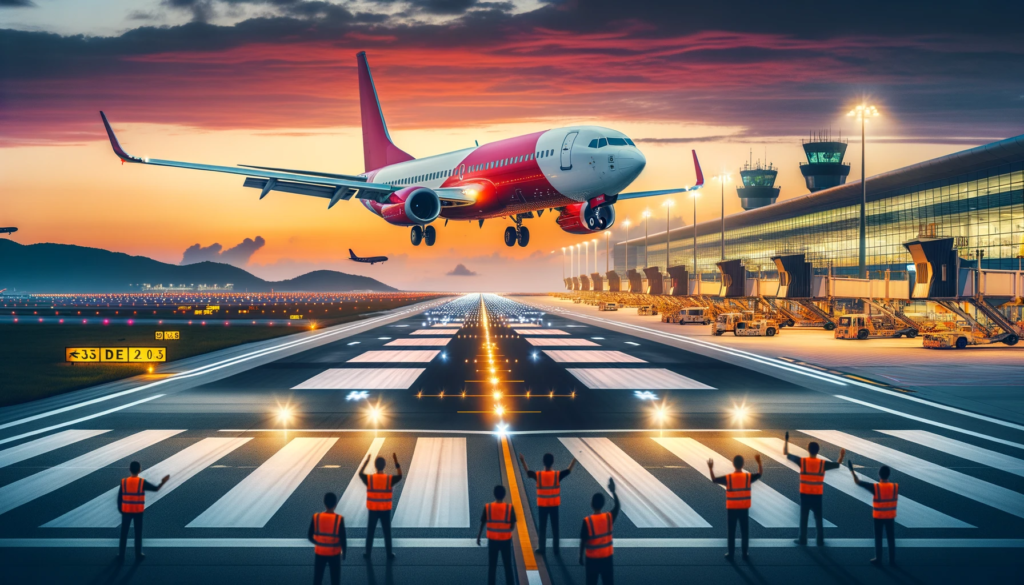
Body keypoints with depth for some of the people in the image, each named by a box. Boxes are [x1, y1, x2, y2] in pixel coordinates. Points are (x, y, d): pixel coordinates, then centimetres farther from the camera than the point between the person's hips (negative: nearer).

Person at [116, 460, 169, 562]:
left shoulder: (123, 482, -7)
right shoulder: (142, 482, -12)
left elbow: (119, 497, -3)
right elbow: (156, 489, -8)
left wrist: (120, 509, 9)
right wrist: (163, 482, 6)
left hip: (126, 511, 1)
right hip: (138, 511, -1)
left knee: (124, 534, 8)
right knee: (138, 533, 13)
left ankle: (121, 556, 11)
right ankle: (138, 554, 19)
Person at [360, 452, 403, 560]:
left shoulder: (369, 479, -11)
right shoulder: (389, 479, -13)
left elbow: (360, 473, 6)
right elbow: (400, 476, 3)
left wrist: (366, 461, 8)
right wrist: (396, 461, -1)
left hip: (373, 510, 0)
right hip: (385, 510, 0)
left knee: (370, 532, 12)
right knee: (387, 532, 10)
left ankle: (368, 553, 17)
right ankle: (389, 554, 14)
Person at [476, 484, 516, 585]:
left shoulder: (487, 508, -11)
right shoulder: (509, 508, -14)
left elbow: (482, 524, -3)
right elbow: (513, 526, -9)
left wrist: (478, 537, 10)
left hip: (492, 540, 1)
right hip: (506, 540, -1)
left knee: (492, 565, 10)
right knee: (507, 565, 11)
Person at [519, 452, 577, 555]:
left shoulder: (538, 475, -13)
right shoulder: (557, 475, -14)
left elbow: (528, 472, 4)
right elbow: (569, 470, -4)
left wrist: (523, 461, 14)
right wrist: (575, 459, 4)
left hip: (542, 505, 0)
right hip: (554, 505, 0)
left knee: (542, 527, 9)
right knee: (555, 527, 10)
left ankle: (542, 548, 11)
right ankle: (556, 548, 14)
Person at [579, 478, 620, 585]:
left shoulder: (587, 521, -17)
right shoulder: (609, 517, -10)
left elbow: (583, 541, -12)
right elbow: (617, 506, 7)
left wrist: (581, 556, 1)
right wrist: (613, 491, 6)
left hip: (592, 558, -3)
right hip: (607, 557, 3)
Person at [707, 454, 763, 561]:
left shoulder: (728, 478, -13)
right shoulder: (748, 477, -10)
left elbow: (714, 480, -3)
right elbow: (760, 474, 6)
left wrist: (711, 468, 6)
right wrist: (759, 462, 12)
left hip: (731, 509, -1)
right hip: (744, 509, 1)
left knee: (731, 532, 9)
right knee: (745, 532, 10)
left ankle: (731, 554, 13)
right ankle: (744, 554, 13)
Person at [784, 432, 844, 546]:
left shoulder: (802, 461, -9)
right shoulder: (823, 463, -8)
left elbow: (786, 453, -2)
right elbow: (838, 464, 4)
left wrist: (786, 440, 5)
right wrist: (842, 455, 16)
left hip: (805, 494, 0)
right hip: (817, 495, 0)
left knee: (803, 518, 8)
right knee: (818, 518, 7)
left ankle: (802, 540, 11)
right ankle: (820, 541, 8)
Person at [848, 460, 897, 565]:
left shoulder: (875, 487, -17)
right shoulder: (895, 486, -12)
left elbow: (857, 481, -14)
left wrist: (852, 470, -5)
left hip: (878, 516, -2)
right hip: (890, 517, 2)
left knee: (878, 537, 11)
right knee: (891, 538, 9)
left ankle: (878, 558, 14)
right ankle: (892, 559, 12)